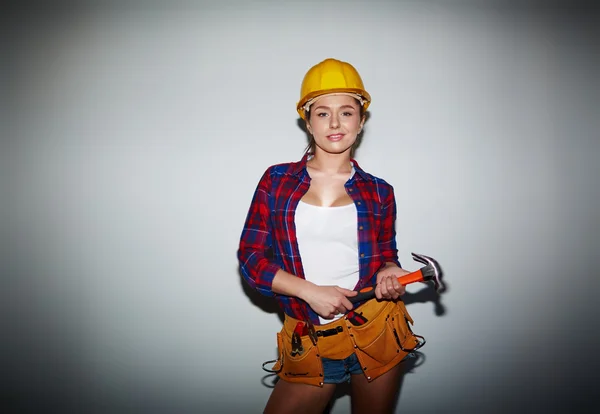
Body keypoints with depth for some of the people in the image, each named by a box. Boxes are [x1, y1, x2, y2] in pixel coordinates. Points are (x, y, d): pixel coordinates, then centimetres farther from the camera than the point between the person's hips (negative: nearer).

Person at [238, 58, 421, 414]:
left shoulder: (378, 192, 2)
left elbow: (386, 258, 11)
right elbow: (251, 257, -4)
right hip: (310, 343, 0)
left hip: (377, 332, 1)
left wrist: (389, 275, -13)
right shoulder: (277, 180, -1)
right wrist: (310, 291, -16)